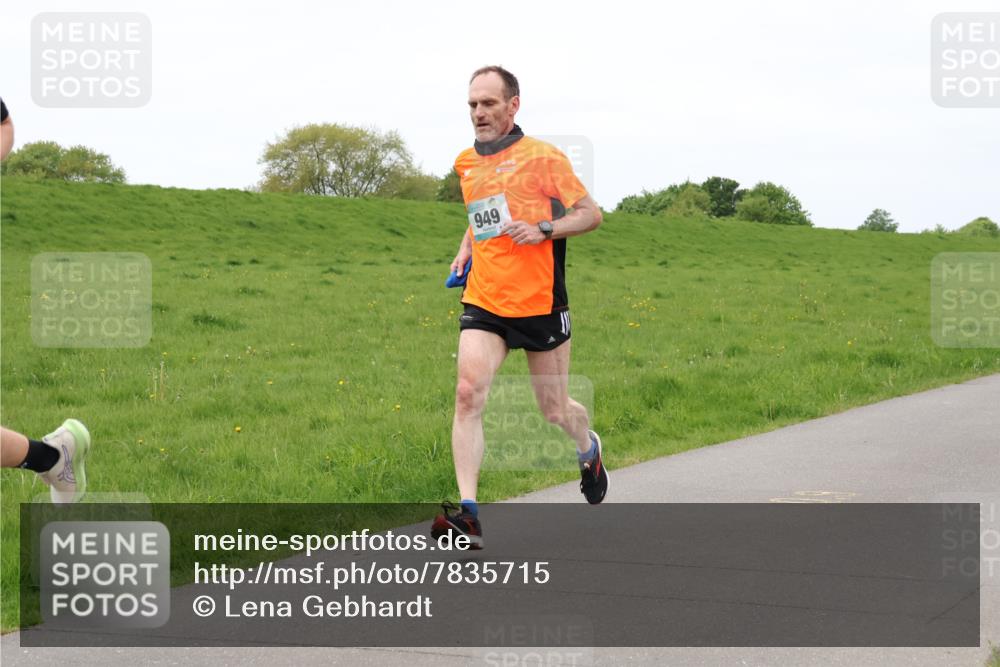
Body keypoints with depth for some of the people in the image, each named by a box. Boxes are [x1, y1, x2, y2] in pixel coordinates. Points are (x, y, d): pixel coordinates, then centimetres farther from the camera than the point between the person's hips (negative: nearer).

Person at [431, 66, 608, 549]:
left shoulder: (541, 157, -6)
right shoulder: (466, 164, 11)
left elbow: (591, 214, -3)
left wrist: (542, 229, -18)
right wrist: (465, 252, 13)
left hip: (539, 303, -4)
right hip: (482, 302, 4)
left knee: (554, 409, 8)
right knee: (468, 393, -17)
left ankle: (589, 448, 45)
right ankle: (467, 513, -21)